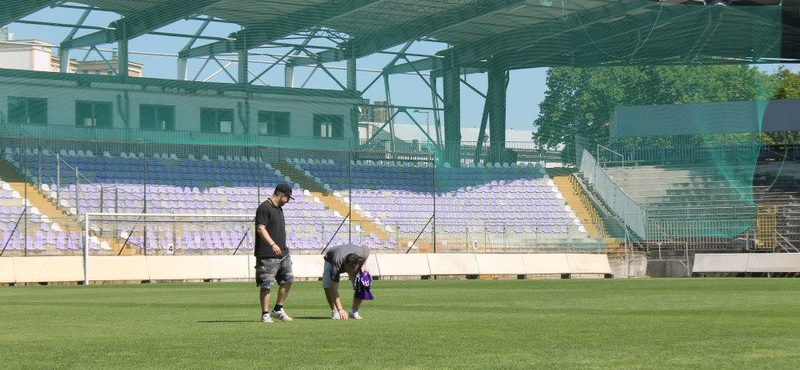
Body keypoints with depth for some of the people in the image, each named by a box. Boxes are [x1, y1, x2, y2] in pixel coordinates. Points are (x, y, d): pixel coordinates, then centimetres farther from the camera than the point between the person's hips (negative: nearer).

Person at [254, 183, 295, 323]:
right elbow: (261, 228, -22)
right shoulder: (264, 208, -12)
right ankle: (265, 314, 2)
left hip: (283, 253, 9)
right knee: (266, 285, -4)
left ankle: (278, 310, 21)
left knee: (288, 280, 10)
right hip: (267, 255, -9)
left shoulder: (279, 208, 17)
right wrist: (272, 244, -32)